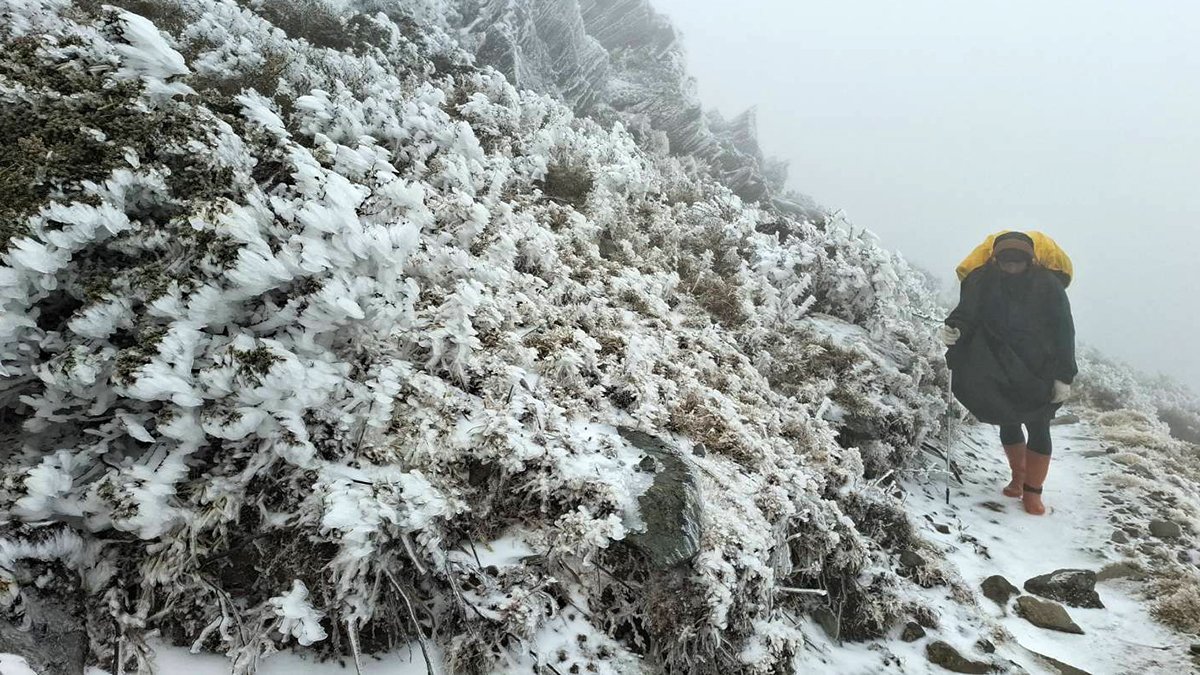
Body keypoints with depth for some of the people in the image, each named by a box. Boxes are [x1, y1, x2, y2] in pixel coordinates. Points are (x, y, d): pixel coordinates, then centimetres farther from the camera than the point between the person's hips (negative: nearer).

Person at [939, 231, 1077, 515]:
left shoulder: (1048, 284, -13)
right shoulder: (983, 282, -11)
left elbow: (1063, 331, -9)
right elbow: (965, 313, -9)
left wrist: (1064, 376, -11)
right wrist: (954, 329, -34)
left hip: (1040, 373, -2)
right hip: (999, 372, 2)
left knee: (1038, 429, 3)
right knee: (1007, 424, 15)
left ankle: (1033, 490, 16)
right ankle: (1018, 476, 37)